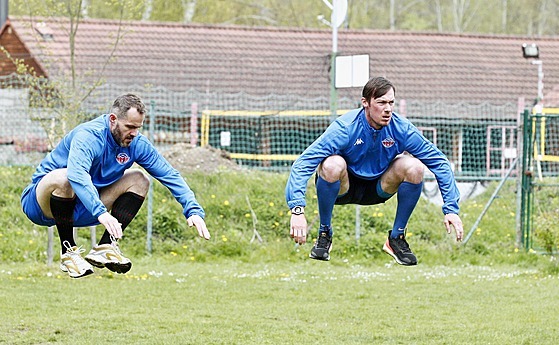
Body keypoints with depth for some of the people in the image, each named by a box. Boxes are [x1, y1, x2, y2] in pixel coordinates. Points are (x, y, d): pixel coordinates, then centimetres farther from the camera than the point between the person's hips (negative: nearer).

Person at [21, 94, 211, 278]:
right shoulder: (89, 136, -27)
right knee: (62, 177, -40)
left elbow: (170, 175, -2)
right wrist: (101, 213, -58)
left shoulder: (136, 143, -5)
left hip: (82, 209, 7)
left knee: (139, 179, -3)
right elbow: (77, 174, -46)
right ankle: (68, 253, -23)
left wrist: (193, 211, -16)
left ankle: (104, 248, -8)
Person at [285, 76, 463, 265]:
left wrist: (451, 209, -18)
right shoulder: (345, 127, -27)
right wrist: (297, 210, -44)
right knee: (333, 164, -37)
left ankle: (396, 238, -5)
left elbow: (439, 163, -10)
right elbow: (302, 164, -32)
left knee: (414, 166, -24)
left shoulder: (401, 128, -18)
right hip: (344, 188, -3)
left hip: (378, 189, 3)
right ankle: (324, 234, -12)